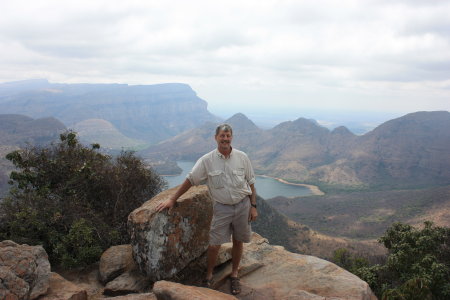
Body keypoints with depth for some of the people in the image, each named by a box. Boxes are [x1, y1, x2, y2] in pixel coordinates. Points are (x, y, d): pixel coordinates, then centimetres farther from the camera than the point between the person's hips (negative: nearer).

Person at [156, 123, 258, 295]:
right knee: (214, 245, -1)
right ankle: (208, 277, 20)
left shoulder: (242, 157, -6)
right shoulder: (207, 160, -10)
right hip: (221, 208, -1)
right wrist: (172, 200, -6)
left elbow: (250, 183, 2)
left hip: (243, 205, 1)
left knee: (238, 242, 12)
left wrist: (253, 206, 0)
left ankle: (234, 275, 30)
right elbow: (190, 180, -5)